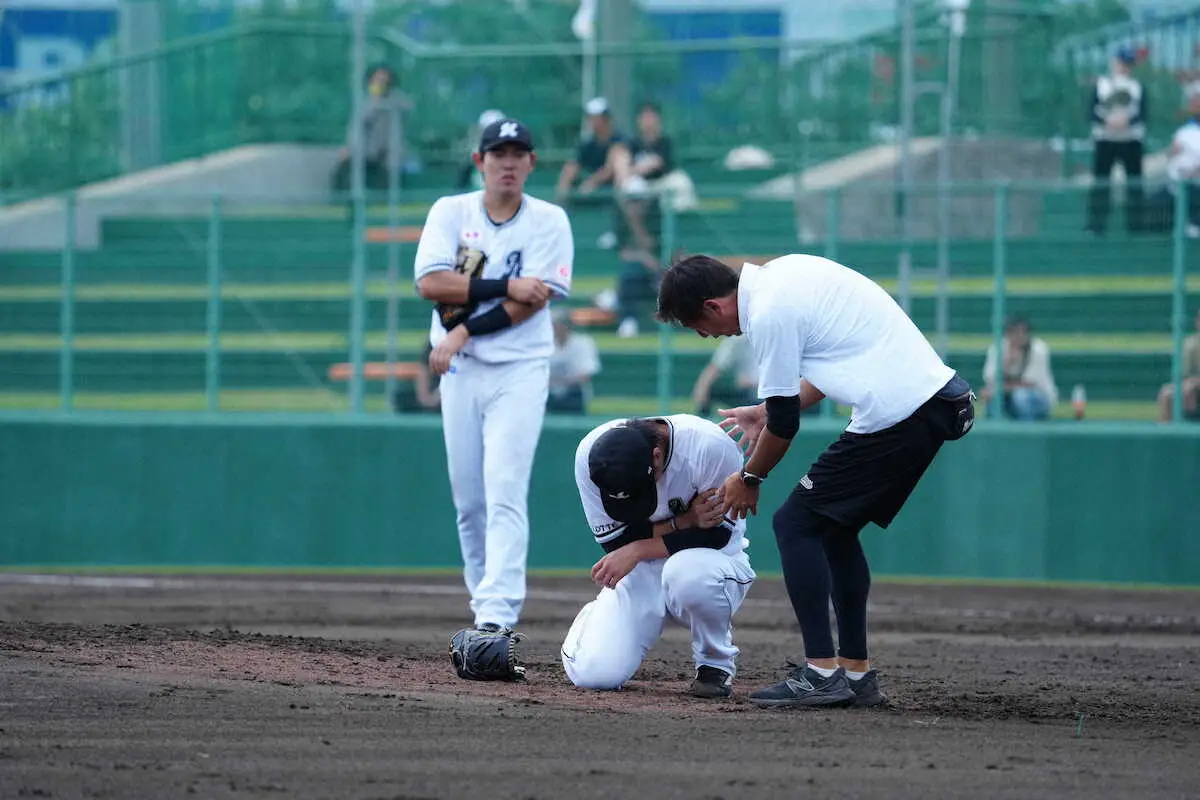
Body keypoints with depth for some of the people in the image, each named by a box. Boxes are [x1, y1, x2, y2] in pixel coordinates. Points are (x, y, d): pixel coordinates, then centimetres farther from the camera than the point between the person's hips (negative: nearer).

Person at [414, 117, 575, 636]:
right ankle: (488, 603, 18)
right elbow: (430, 283, -10)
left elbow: (533, 301, -10)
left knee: (506, 494, -14)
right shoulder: (451, 213, 4)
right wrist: (506, 286, -16)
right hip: (461, 371, 3)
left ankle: (497, 615, -21)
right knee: (468, 499, 5)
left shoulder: (549, 222, 0)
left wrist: (465, 331, -16)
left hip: (520, 370, -3)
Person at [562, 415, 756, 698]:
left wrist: (637, 550, -27)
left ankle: (717, 663, -11)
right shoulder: (590, 455, -20)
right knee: (595, 673, -19)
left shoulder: (711, 447, -28)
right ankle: (595, 619, 19)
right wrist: (686, 520, -29)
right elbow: (613, 541, -14)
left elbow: (719, 534, -19)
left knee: (687, 572, -41)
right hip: (642, 571, 2)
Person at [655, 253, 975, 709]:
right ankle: (856, 673, 19)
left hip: (896, 413, -10)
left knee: (796, 522, -3)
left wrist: (749, 479, 10)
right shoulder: (783, 272, 16)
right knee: (835, 529, 19)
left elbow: (785, 422, -7)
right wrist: (767, 413, 32)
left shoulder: (769, 313, -13)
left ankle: (821, 672, -8)